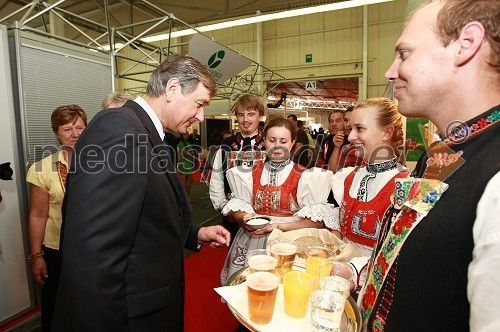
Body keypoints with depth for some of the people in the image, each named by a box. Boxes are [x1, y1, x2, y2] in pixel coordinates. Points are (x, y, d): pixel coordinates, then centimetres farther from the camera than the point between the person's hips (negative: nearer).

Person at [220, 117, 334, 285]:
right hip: (250, 244, 2)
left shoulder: (306, 177, -2)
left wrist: (280, 226, -16)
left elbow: (318, 221, -6)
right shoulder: (251, 173, 7)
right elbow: (236, 209, 7)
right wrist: (245, 218, -15)